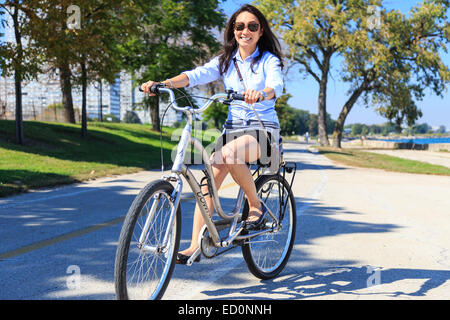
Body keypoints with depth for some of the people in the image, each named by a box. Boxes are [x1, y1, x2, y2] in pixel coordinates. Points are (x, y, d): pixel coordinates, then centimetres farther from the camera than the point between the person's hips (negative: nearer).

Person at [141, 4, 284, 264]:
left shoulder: (269, 60, -2)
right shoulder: (225, 61, 9)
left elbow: (277, 86, -22)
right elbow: (196, 75, -6)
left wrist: (260, 94, -47)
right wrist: (163, 83, -25)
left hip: (263, 129, -4)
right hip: (232, 127, 5)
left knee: (230, 154, -36)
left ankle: (256, 206, -13)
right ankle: (196, 246, -11)